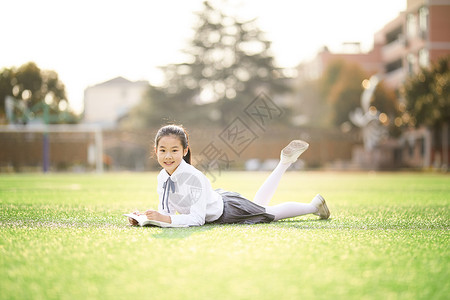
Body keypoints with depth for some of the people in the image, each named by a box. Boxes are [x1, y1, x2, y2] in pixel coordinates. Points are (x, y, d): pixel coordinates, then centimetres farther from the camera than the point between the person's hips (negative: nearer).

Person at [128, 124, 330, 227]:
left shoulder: (194, 178, -39)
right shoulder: (162, 178, -18)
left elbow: (198, 219, -40)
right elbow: (166, 211, -11)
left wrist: (168, 219, -51)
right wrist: (145, 218, -30)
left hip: (229, 210, -7)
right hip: (218, 201, 7)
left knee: (270, 212, 17)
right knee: (258, 203, 32)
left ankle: (313, 205, 42)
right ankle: (285, 162, 47)